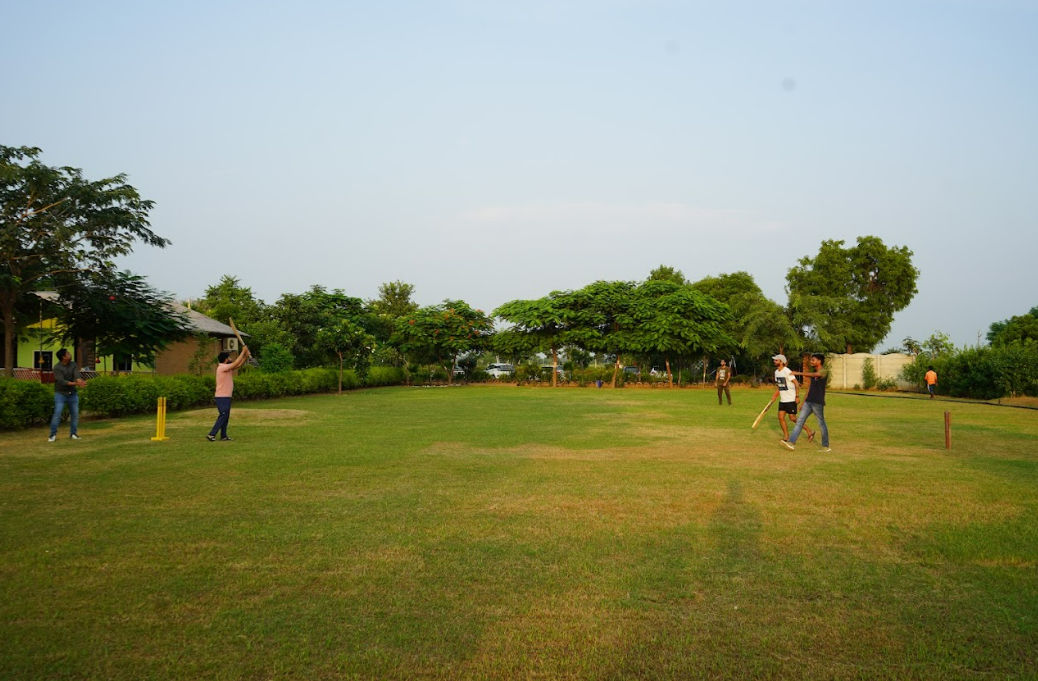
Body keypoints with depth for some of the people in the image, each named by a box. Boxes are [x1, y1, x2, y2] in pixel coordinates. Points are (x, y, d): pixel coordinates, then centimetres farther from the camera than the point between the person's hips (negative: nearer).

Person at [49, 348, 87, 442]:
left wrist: (79, 381, -43)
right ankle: (53, 435, -4)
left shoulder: (73, 365, -2)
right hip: (60, 394, -4)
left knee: (75, 414, 6)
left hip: (73, 394, 4)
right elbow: (61, 381, -27)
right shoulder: (57, 368, -16)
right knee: (57, 414, -11)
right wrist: (75, 383, -41)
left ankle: (73, 433, 17)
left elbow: (77, 375, -19)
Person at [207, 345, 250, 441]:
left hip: (226, 397, 10)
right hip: (222, 397, -10)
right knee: (223, 416, -10)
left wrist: (246, 356, 6)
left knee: (225, 417, 11)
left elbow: (238, 366, 18)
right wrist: (243, 351, -13)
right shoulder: (222, 367, -14)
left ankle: (223, 435, 15)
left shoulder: (227, 368, 13)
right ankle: (211, 434, -10)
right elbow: (236, 363, -20)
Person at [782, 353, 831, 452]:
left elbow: (812, 374, -31)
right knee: (800, 420, -1)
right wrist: (804, 400, 19)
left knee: (821, 424, 1)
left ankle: (826, 446, 14)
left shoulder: (824, 371, -10)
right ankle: (791, 442, -6)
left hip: (818, 403, -8)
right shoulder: (813, 371, 16)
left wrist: (799, 373, -34)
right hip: (809, 401, 8)